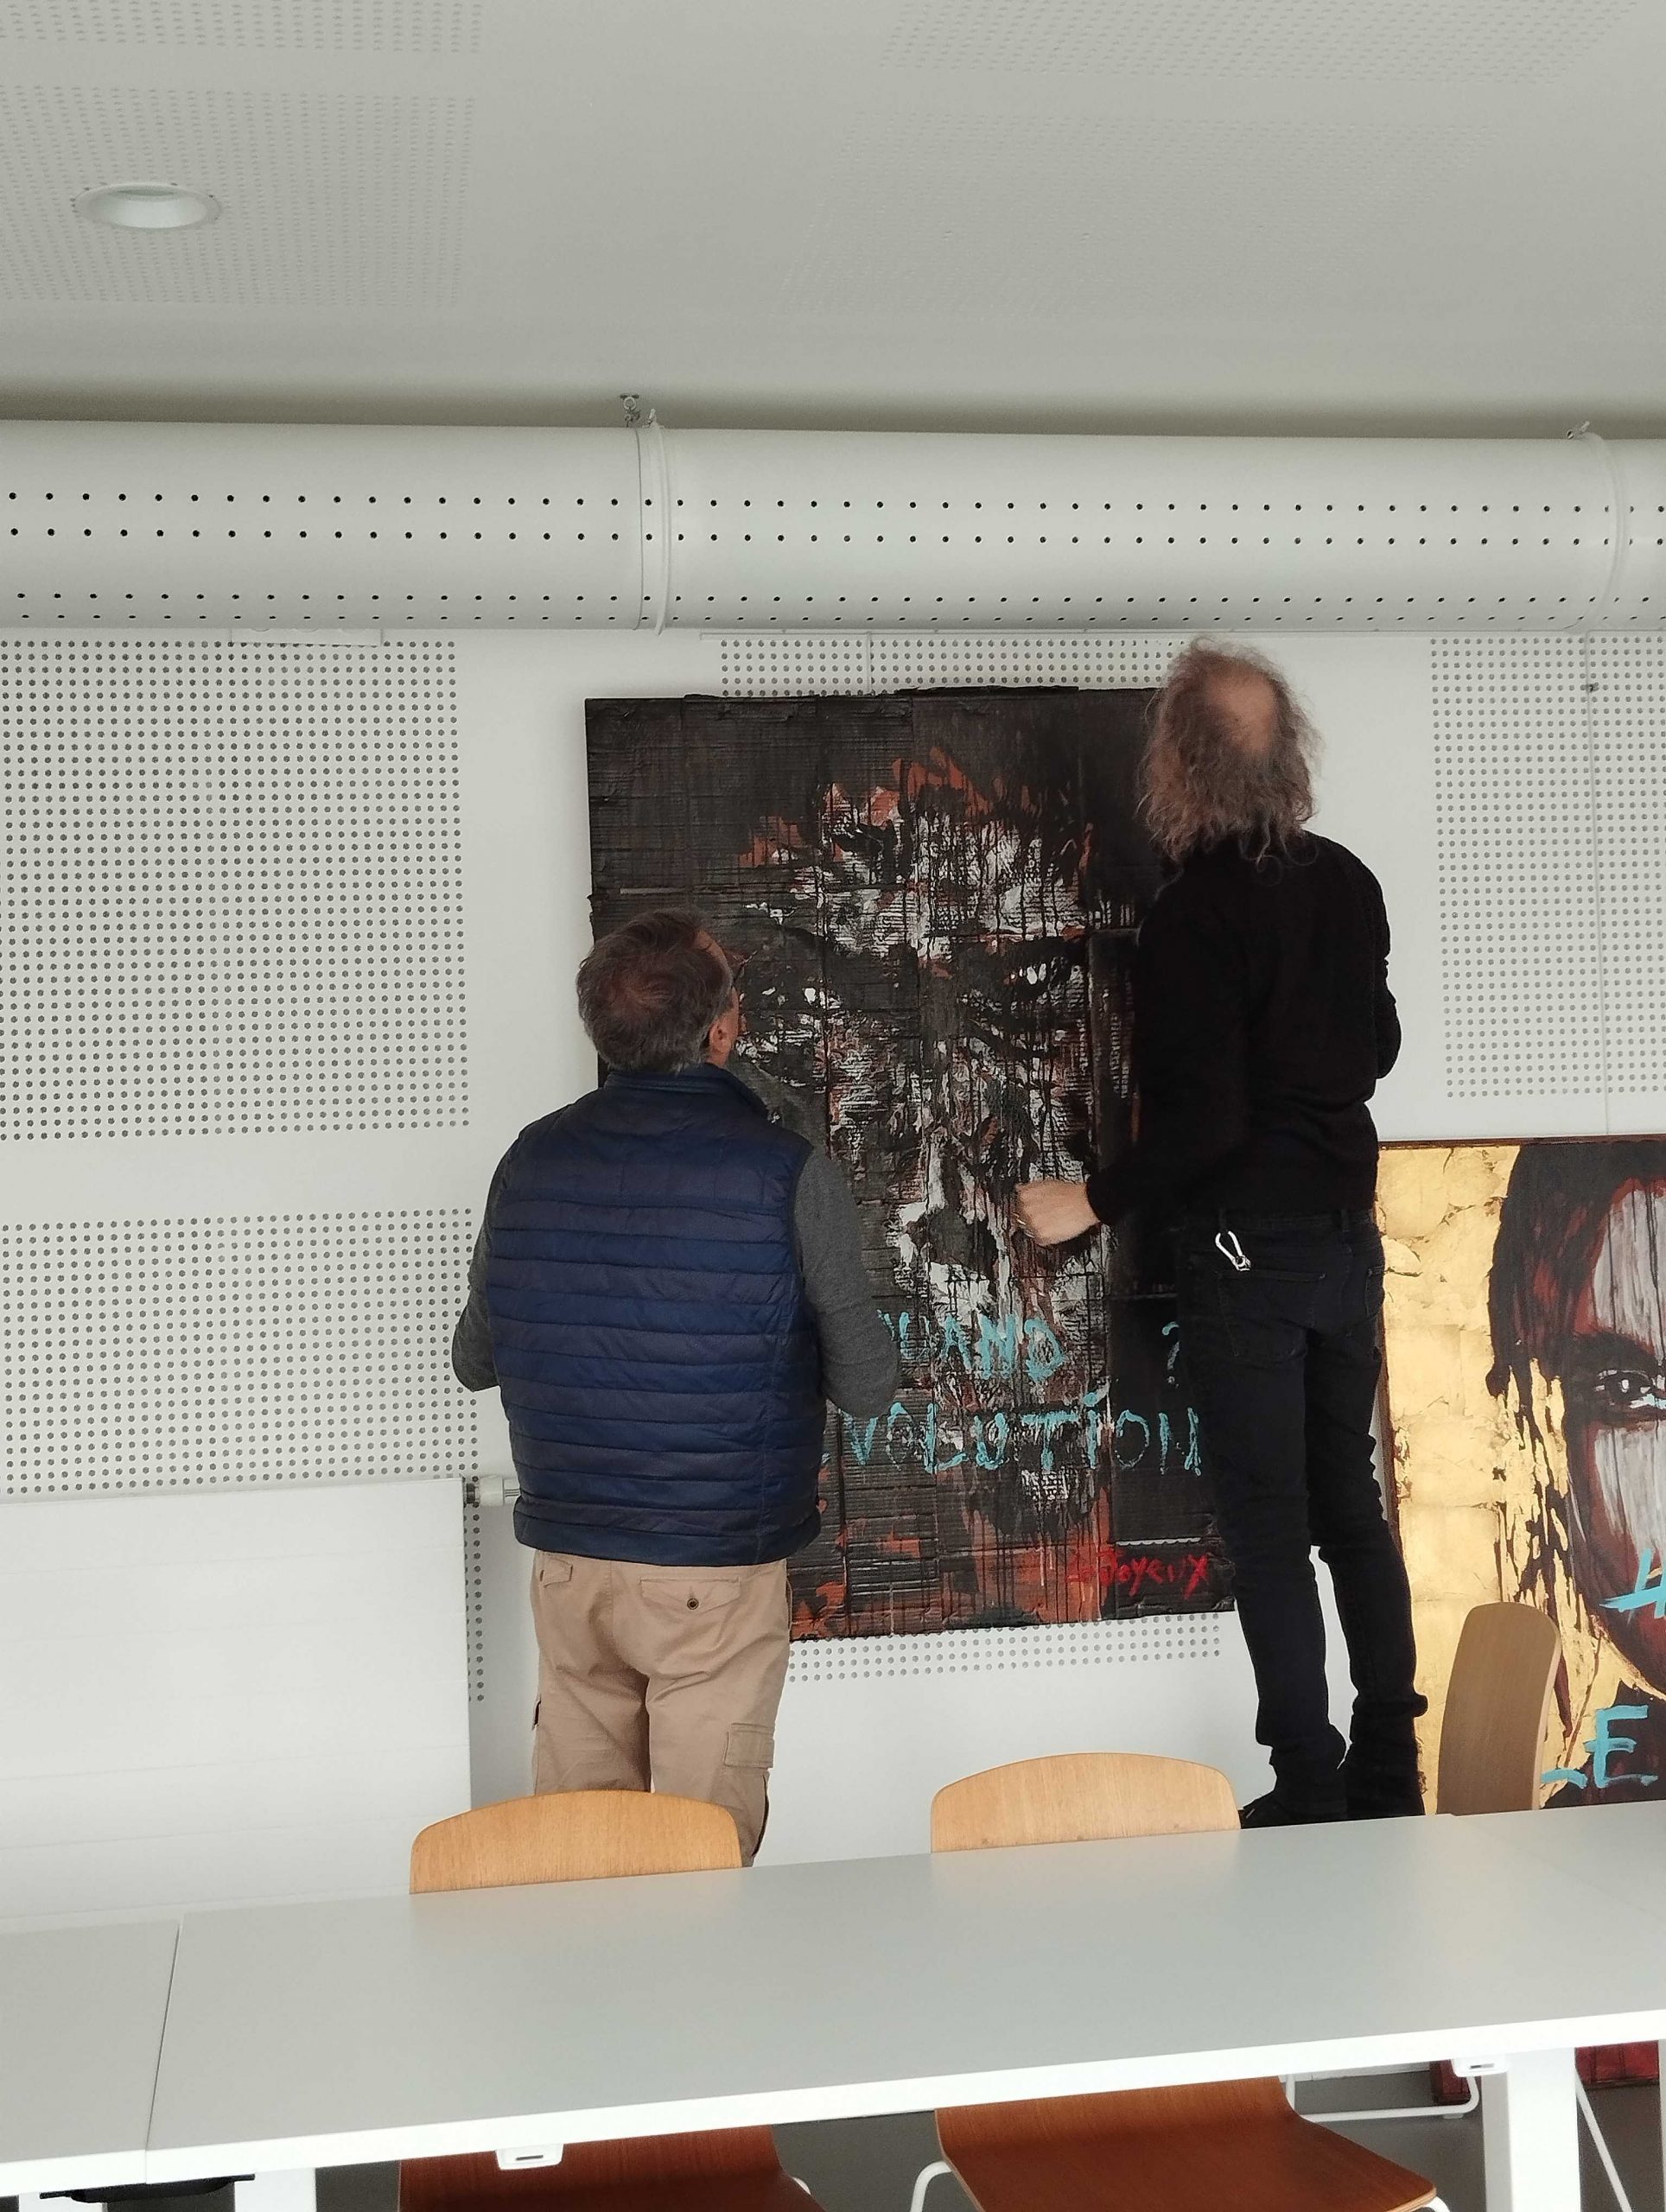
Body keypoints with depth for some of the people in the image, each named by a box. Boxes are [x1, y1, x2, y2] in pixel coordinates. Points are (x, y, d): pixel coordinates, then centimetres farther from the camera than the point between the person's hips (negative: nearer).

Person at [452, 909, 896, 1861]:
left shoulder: (533, 1161, -1)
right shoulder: (790, 1175, -13)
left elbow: (474, 1360, 10)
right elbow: (869, 1385, -7)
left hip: (568, 1565, 4)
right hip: (719, 1572, -4)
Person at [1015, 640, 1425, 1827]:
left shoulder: (1196, 910, -18)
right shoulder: (1348, 882, 3)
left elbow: (1205, 1118, -21)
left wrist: (1096, 1203, -11)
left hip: (1246, 1247, -7)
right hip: (1349, 1230, 7)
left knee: (1269, 1524, 3)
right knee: (1352, 1503, 15)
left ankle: (1312, 1789, 9)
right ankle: (1389, 1774, 22)